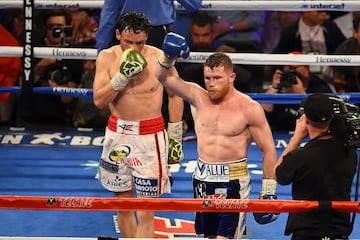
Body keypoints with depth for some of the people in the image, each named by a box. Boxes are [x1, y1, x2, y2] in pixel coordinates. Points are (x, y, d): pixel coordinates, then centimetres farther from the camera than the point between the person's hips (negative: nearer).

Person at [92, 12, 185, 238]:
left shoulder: (159, 58, -7)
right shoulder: (107, 57, -2)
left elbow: (175, 96, 4)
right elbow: (99, 100, -7)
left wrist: (175, 138, 5)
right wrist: (122, 76, -20)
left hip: (150, 137, -3)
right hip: (117, 134, 3)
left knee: (146, 211, -7)